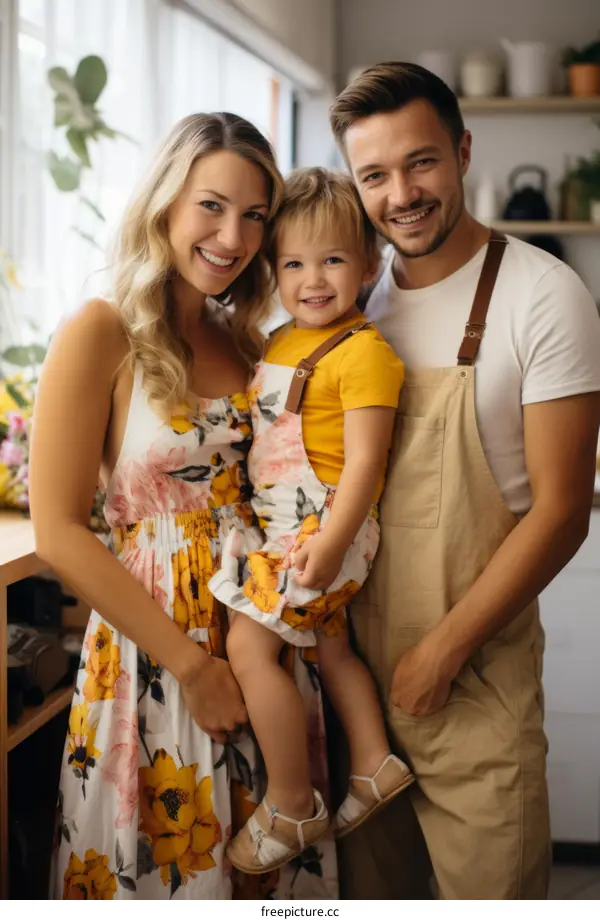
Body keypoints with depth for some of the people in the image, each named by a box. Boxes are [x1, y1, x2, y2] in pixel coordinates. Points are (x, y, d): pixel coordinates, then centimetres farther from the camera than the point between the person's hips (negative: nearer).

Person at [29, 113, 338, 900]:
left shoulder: (250, 342, 8)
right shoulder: (102, 334, -10)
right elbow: (59, 532, -14)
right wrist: (191, 664, -14)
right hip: (152, 648, -5)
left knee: (270, 866, 16)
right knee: (161, 869, 9)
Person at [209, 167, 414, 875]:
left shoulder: (362, 351, -16)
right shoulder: (278, 344, 11)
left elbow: (363, 460, -21)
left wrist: (329, 543, -26)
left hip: (324, 527, -9)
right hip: (281, 525, 9)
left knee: (250, 647, -11)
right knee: (327, 644, 18)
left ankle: (291, 808, 0)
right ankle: (373, 762, 32)